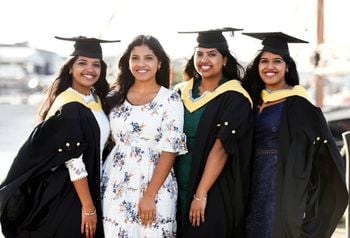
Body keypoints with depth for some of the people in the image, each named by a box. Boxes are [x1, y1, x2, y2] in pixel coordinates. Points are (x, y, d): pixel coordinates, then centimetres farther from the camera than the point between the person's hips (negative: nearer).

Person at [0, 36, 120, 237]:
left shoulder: (96, 99, 6)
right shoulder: (69, 107, -18)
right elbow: (74, 162, -20)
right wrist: (88, 207, -19)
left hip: (87, 188, 8)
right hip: (66, 196, -8)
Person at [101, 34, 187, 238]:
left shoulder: (170, 99, -6)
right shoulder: (116, 96, 6)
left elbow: (170, 151, -10)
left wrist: (149, 195, -15)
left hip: (155, 185, -3)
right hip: (115, 186, 3)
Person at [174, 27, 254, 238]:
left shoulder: (234, 99, -9)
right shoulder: (182, 92, 7)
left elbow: (221, 148, -16)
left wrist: (201, 195, -20)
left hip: (214, 193, -5)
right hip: (178, 187, 5)